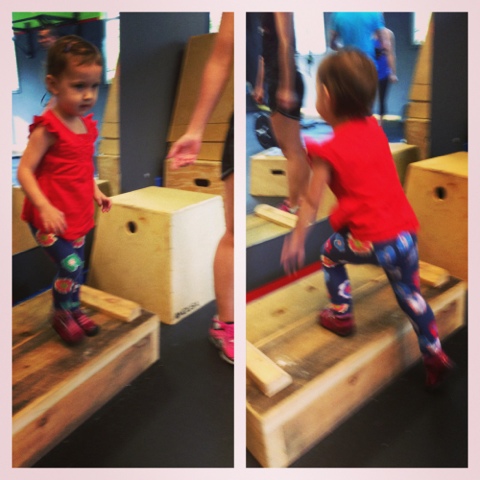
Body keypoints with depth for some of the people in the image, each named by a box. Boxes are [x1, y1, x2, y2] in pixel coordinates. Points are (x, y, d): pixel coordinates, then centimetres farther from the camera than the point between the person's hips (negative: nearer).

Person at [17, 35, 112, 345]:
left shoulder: (87, 125, 5)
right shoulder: (48, 129, -18)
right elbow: (25, 171, -19)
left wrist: (96, 192, 11)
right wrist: (45, 208, -27)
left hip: (78, 214, 7)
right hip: (50, 217, -7)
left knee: (76, 267, 16)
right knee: (71, 266, -10)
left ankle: (72, 309, 37)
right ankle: (62, 315, 14)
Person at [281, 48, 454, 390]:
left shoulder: (329, 152, -9)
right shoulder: (374, 128, 7)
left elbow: (312, 203, -5)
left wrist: (296, 241, 4)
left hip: (370, 239, -5)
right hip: (405, 232, 6)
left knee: (331, 254, 25)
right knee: (410, 294, 19)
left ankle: (341, 315, 31)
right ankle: (435, 356, 23)